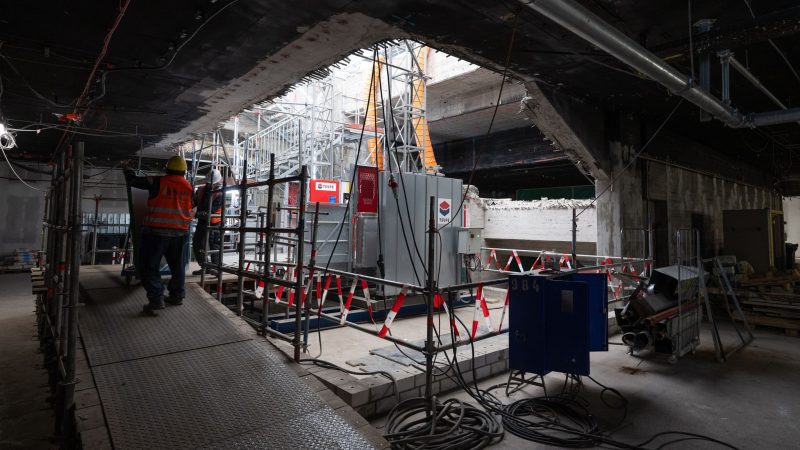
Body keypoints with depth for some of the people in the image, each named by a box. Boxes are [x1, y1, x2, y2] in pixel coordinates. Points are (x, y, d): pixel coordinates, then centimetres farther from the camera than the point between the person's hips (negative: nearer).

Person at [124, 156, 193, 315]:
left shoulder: (158, 182, -6)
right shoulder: (188, 186, 5)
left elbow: (133, 180, 3)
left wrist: (128, 170, 23)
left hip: (157, 231, -4)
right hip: (180, 232, 4)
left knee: (150, 266, 2)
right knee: (177, 265, 18)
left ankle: (156, 300, -6)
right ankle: (177, 295, 25)